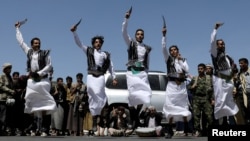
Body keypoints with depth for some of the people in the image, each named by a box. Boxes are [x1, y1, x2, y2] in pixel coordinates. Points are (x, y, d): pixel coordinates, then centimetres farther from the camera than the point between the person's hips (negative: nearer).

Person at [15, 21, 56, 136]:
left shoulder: (45, 53, 4)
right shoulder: (28, 51, 13)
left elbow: (49, 66, 0)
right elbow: (20, 41, 24)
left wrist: (39, 73, -9)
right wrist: (17, 29, 31)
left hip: (43, 80, -3)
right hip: (31, 80, 3)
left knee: (44, 103, -9)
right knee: (34, 103, 1)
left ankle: (44, 129, -11)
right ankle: (35, 129, 5)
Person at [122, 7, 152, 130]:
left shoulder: (147, 48, 14)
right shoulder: (131, 43, 9)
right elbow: (124, 32, -4)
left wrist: (146, 73, 12)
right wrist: (126, 19, -14)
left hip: (142, 73, 2)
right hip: (132, 72, -2)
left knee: (143, 94, -9)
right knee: (132, 94, -8)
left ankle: (136, 116, 8)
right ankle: (133, 119, -2)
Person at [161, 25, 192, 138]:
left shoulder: (183, 60, 14)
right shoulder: (168, 59, 8)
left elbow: (187, 70, -2)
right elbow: (163, 48, -6)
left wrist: (180, 60, -1)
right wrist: (164, 35, -13)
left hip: (182, 86, 2)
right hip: (172, 85, -2)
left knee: (183, 107, 3)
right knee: (170, 107, -8)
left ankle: (186, 130, 11)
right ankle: (170, 131, -6)